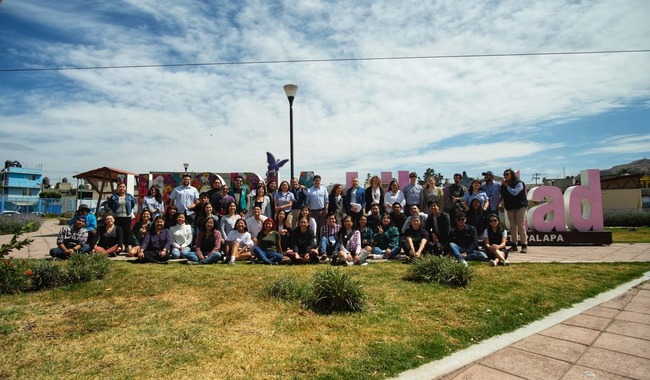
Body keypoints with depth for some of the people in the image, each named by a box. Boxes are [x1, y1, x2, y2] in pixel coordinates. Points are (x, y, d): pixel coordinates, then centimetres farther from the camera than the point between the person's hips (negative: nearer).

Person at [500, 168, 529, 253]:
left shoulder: (519, 183, -5)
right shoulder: (504, 184, 12)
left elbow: (514, 192, -20)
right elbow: (503, 196, 15)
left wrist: (507, 186, -13)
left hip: (520, 206, -5)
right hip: (510, 207, 6)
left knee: (521, 226, -10)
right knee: (512, 226, 5)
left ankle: (524, 245, -7)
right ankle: (514, 245, 9)